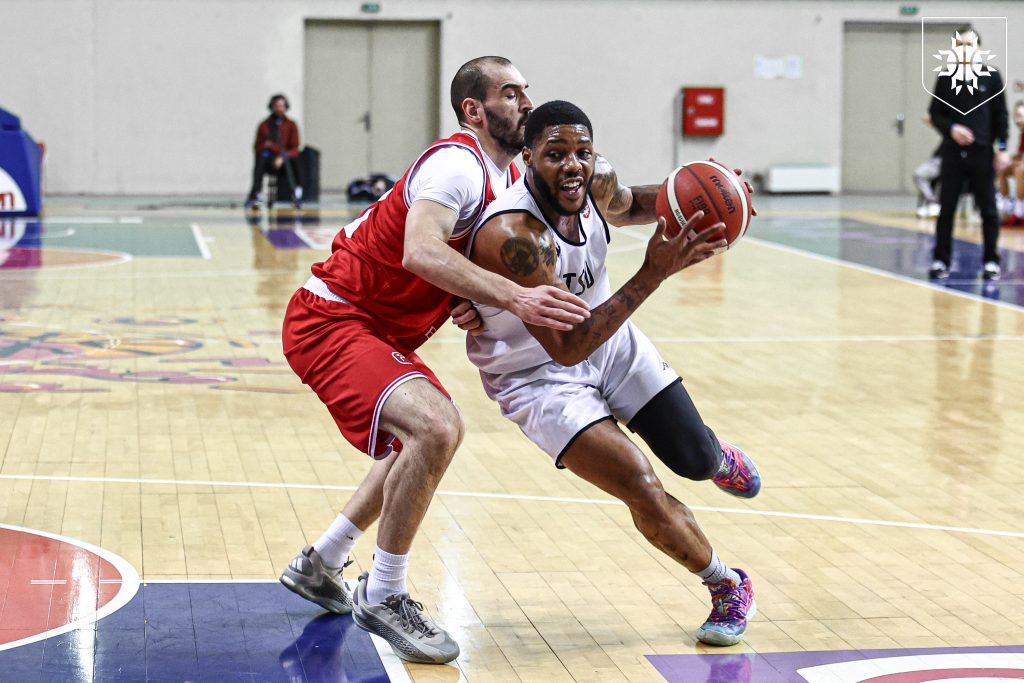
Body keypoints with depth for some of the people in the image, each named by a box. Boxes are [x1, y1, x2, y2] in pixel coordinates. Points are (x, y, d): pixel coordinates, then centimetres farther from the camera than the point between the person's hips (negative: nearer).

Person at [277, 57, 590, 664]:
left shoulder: (512, 177, 8)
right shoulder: (457, 164, -23)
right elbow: (421, 251, -41)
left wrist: (477, 304, -6)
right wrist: (514, 298, -49)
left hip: (384, 330, 11)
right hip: (331, 320, -11)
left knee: (439, 432, 25)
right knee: (433, 429, -28)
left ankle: (320, 565, 34)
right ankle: (383, 597, -11)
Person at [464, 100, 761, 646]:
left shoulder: (597, 181, -15)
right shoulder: (513, 236, -37)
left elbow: (625, 206, 12)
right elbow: (567, 348, -39)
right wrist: (653, 274, -44)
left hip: (610, 336, 6)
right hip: (538, 373, -6)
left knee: (695, 461, 8)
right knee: (642, 490, -17)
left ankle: (718, 457, 48)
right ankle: (729, 588, 10)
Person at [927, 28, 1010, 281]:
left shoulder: (991, 77, 3)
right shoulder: (946, 78, 6)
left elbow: (1001, 115, 4)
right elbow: (935, 113, 7)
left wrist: (1003, 148, -3)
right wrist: (951, 129, -12)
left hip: (982, 152, -1)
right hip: (953, 153, 1)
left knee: (988, 210, 2)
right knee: (946, 209, 2)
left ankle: (991, 261, 10)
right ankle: (941, 260, 10)